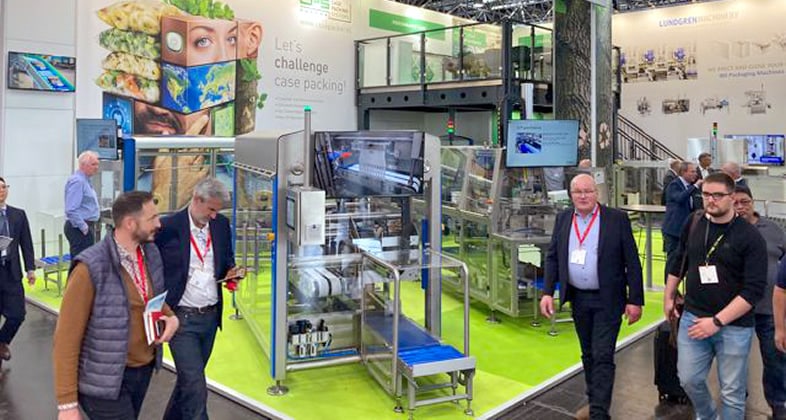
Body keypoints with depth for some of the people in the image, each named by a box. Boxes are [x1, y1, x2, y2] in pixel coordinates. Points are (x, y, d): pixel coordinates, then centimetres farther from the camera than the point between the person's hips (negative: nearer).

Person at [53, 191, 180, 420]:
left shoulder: (151, 253, -1)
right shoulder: (91, 269, -21)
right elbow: (66, 339, -17)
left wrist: (171, 317, -5)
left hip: (144, 369, 7)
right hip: (105, 380, -6)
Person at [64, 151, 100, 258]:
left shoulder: (85, 180, 15)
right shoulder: (77, 181, -16)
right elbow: (71, 210, -23)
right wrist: (84, 227, -18)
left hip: (85, 227, 10)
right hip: (80, 229, -10)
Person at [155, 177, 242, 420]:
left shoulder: (221, 224, 4)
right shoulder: (168, 227, -11)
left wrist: (230, 273, -5)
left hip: (211, 316, 5)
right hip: (182, 318, -5)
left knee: (189, 380, 19)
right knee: (195, 387, -7)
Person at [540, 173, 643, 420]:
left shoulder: (617, 219, -8)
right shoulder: (563, 219, 3)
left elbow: (632, 262, -7)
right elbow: (552, 257, 7)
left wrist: (635, 300, -9)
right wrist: (547, 292, -2)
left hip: (607, 300, -4)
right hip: (578, 298, 4)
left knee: (603, 357, -4)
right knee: (588, 354, 17)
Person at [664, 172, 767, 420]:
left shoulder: (750, 237, -12)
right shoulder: (693, 225, 2)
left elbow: (754, 289, -16)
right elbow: (678, 263, 17)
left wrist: (717, 321, -19)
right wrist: (668, 297, 18)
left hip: (734, 326, -4)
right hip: (693, 318, 4)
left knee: (732, 392, 9)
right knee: (689, 379, 12)